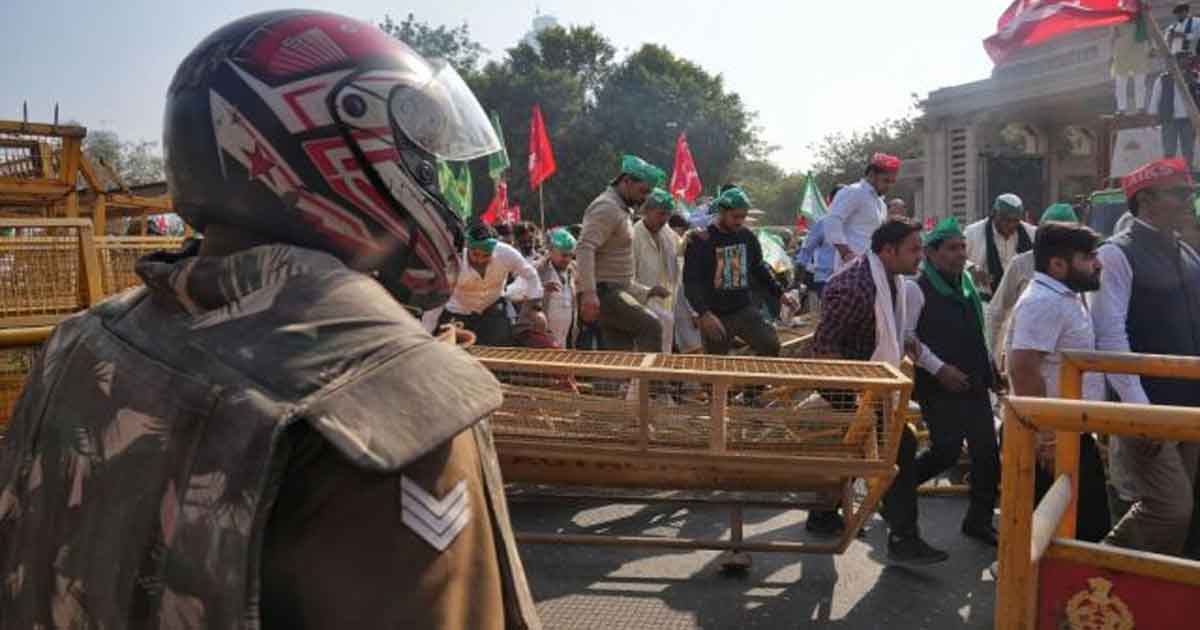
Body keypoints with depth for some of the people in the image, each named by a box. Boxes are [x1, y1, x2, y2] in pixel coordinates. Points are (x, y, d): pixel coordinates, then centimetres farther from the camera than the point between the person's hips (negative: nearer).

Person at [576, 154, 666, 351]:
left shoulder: (622, 210, 21)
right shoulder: (606, 207, -11)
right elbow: (585, 249, -25)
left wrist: (645, 292, 24)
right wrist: (589, 293, -34)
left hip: (614, 291, 10)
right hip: (603, 292, -10)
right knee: (651, 327, -18)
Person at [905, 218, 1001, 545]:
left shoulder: (968, 288, 15)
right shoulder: (918, 289, -9)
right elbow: (903, 335, -15)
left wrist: (991, 370, 17)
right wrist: (939, 368, -17)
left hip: (974, 384, 7)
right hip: (939, 387, -7)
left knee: (987, 450, 6)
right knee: (946, 451, -9)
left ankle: (979, 519, 19)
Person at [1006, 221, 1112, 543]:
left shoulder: (1065, 298, 14)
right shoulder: (1043, 302, -19)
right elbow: (1023, 369, -28)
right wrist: (1047, 437, -26)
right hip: (1056, 441, -10)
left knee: (1090, 524, 17)